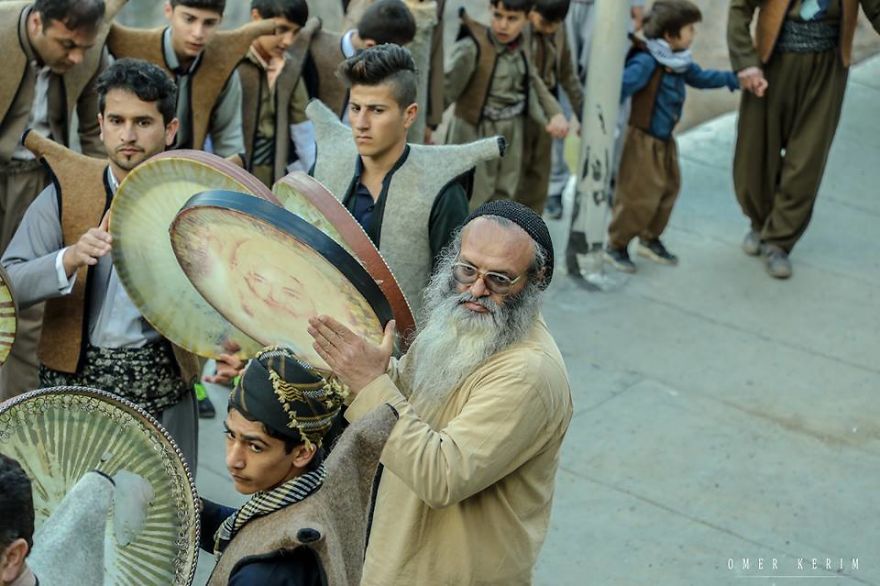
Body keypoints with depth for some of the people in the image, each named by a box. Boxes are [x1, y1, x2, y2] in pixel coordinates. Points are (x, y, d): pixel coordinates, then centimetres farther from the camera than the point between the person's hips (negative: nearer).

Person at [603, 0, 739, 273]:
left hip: (665, 140, 9)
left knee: (668, 191, 17)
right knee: (639, 197, -4)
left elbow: (700, 77, 20)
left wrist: (733, 78, 20)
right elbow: (620, 88, -33)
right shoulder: (646, 62, -26)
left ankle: (650, 240, 35)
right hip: (643, 140, -9)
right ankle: (616, 246, 14)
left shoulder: (680, 61, 2)